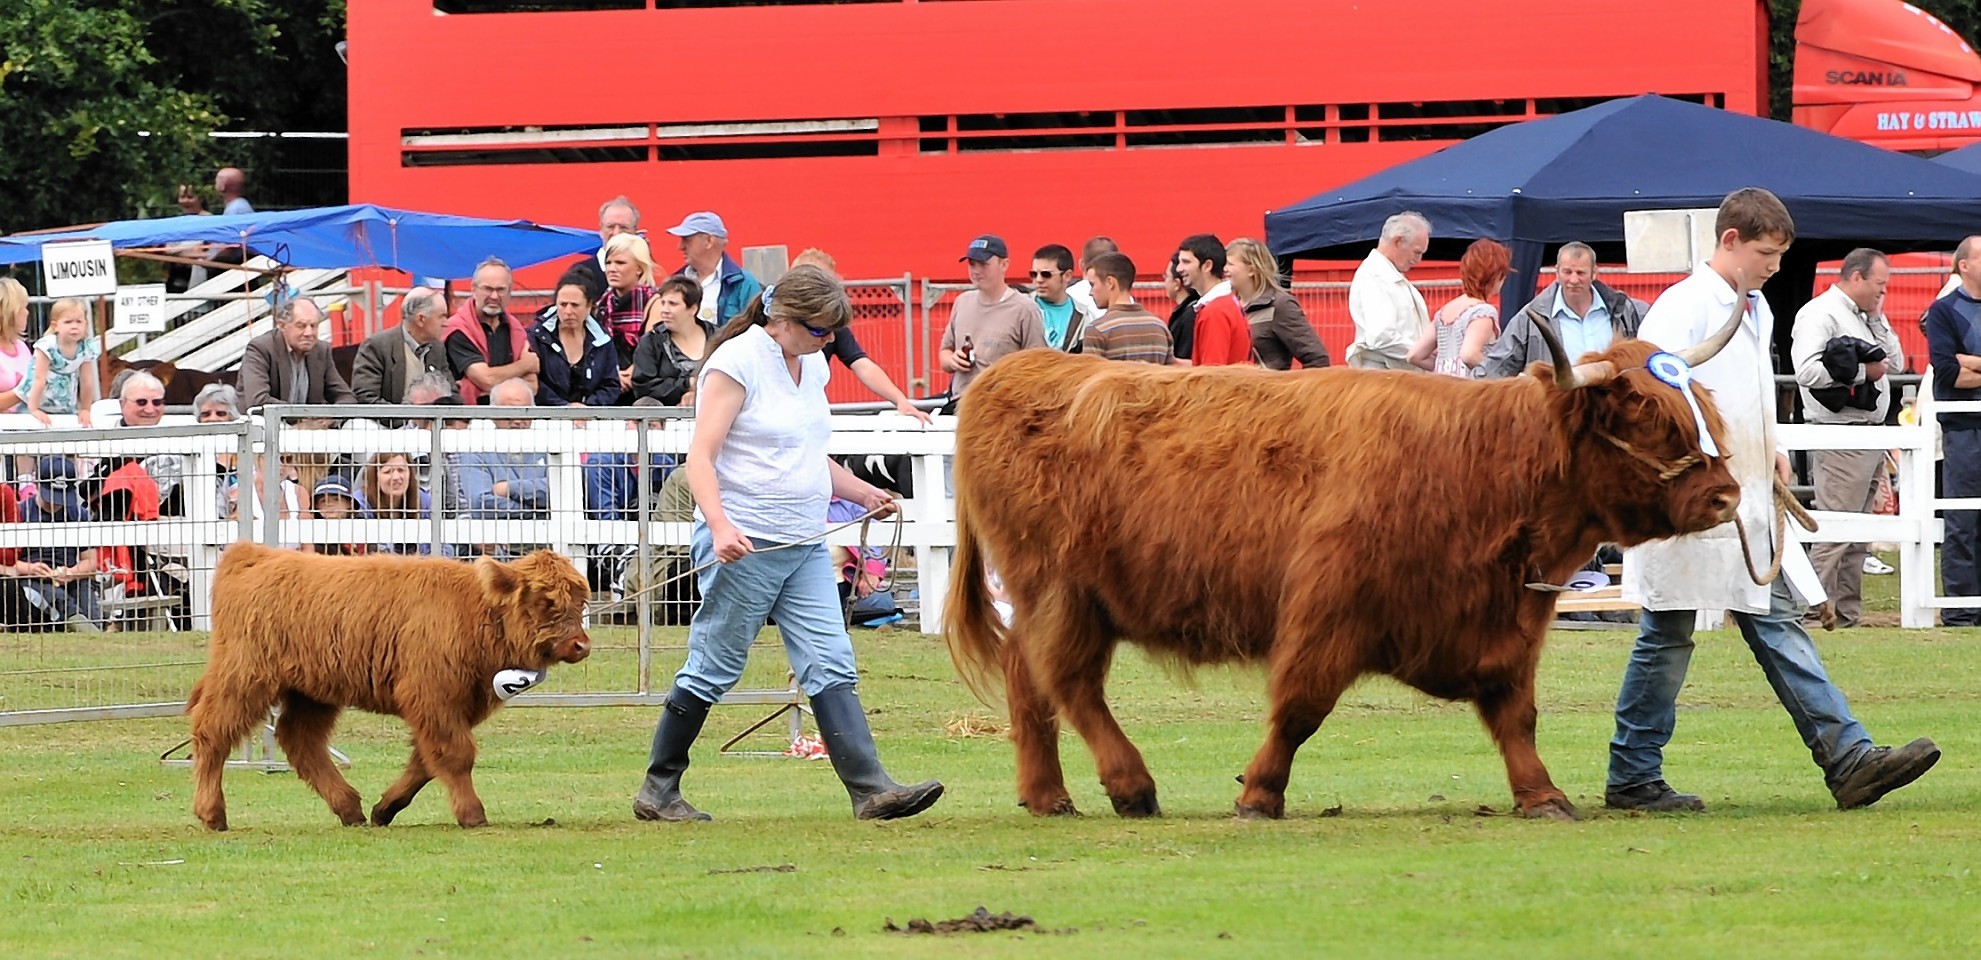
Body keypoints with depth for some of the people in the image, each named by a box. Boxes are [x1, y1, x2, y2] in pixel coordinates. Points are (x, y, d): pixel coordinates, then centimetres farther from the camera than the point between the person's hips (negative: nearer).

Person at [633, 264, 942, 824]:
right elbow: (701, 457, -17)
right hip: (744, 545, -7)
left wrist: (863, 494, 16)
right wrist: (719, 524, -30)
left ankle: (871, 790, -9)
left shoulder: (812, 365, 14)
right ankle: (658, 790, 12)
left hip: (806, 546, 7)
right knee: (713, 669, 0)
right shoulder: (738, 362, -11)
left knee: (831, 666, -2)